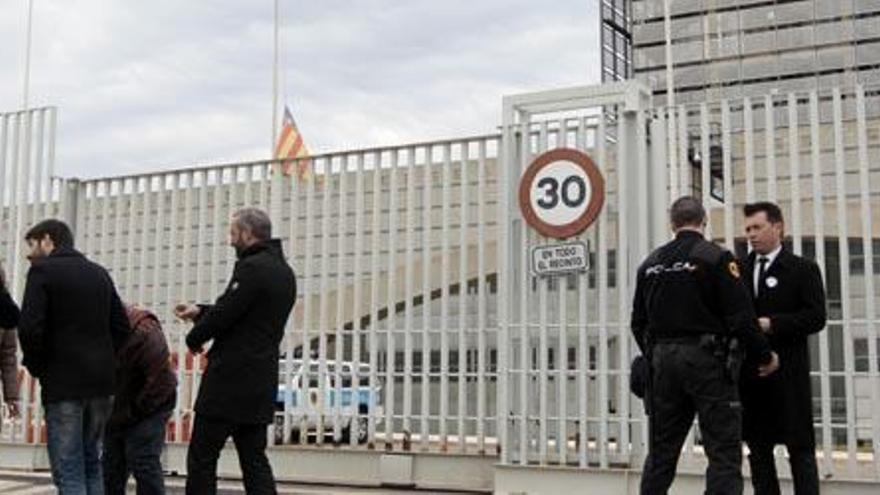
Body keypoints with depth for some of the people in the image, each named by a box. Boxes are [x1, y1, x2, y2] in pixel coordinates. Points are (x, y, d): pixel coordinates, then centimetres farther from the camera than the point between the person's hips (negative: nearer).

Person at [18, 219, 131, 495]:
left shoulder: (43, 270, -4)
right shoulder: (99, 273, 16)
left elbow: (30, 327, -14)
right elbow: (121, 326, 12)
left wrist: (36, 366, 0)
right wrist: (103, 361, 13)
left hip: (64, 382, -6)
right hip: (101, 381, 6)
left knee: (68, 471, -3)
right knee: (91, 464, 15)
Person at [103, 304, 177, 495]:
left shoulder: (143, 331, -27)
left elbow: (162, 378, -24)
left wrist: (135, 411, -19)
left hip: (148, 406, -7)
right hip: (115, 413, 7)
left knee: (144, 464, -11)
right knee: (110, 468, 11)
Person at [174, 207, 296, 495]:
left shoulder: (251, 268, -15)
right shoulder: (284, 272, 13)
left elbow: (225, 313, -17)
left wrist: (194, 338, 2)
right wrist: (200, 313, 17)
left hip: (231, 379, -9)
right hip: (261, 382, 9)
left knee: (201, 458, 1)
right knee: (254, 458, 11)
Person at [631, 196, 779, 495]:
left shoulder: (651, 264, 9)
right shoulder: (716, 258, -7)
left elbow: (638, 323, 14)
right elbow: (740, 318, -12)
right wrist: (765, 356, 1)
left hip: (663, 358, 5)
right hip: (706, 358, -5)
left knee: (661, 451, 13)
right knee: (724, 451, -1)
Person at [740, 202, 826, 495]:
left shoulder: (803, 269, 1)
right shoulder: (740, 270, 13)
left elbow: (815, 318, -8)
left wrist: (770, 324, -17)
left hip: (788, 374, -4)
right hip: (750, 372, 4)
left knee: (800, 448, 0)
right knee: (757, 448, 9)